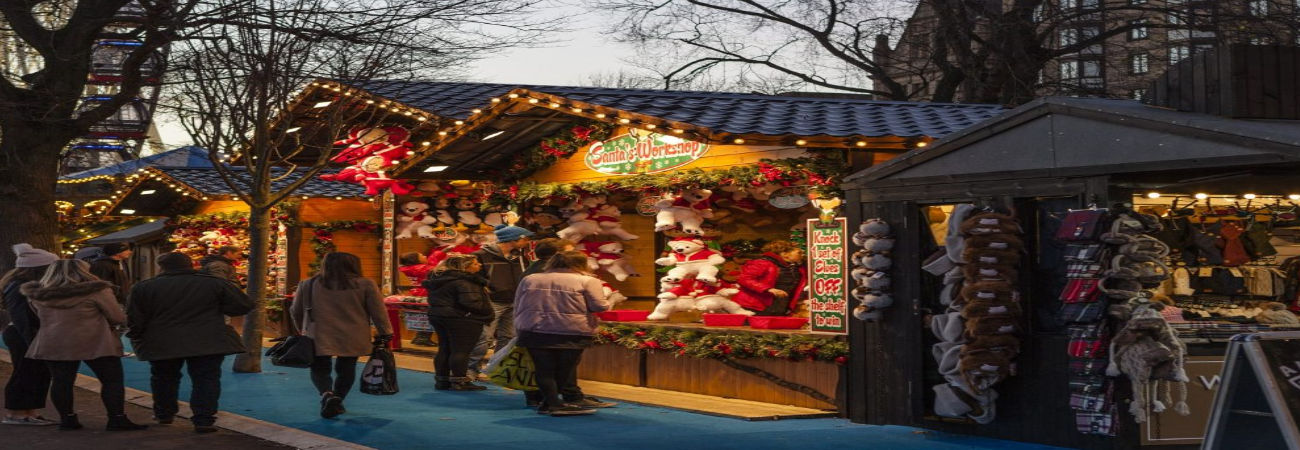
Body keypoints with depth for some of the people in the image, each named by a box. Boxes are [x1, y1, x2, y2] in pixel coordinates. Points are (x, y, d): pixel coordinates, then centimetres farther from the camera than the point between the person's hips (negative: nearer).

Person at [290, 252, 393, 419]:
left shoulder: (308, 285, 3)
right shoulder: (364, 285, -4)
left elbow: (296, 312, 13)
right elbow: (378, 312, -1)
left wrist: (304, 330, 29)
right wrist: (385, 334, 10)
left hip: (319, 338, 0)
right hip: (352, 340, 0)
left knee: (319, 369, 11)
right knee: (346, 370, 16)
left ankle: (326, 394, -13)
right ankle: (336, 403, 18)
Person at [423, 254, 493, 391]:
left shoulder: (438, 279, 13)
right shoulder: (463, 281, -17)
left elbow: (435, 301, 18)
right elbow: (470, 302, -24)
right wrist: (487, 313, -12)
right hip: (462, 320, -9)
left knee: (444, 349, 13)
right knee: (461, 350, -5)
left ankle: (441, 380, 18)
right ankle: (459, 382, -5)